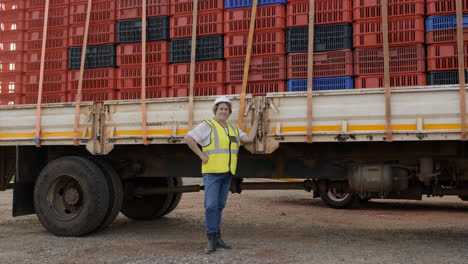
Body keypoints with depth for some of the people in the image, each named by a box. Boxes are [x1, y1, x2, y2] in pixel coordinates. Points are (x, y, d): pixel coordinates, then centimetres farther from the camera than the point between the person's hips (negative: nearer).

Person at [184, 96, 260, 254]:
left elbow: (249, 139, 5)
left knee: (220, 206, 10)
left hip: (227, 172, 6)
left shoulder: (233, 128, 15)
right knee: (211, 205, -9)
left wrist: (255, 120, 11)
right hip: (212, 171, -6)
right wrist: (202, 155, -11)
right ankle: (212, 240, -6)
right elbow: (188, 138, -11)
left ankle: (217, 238, 16)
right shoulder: (208, 125, -4)